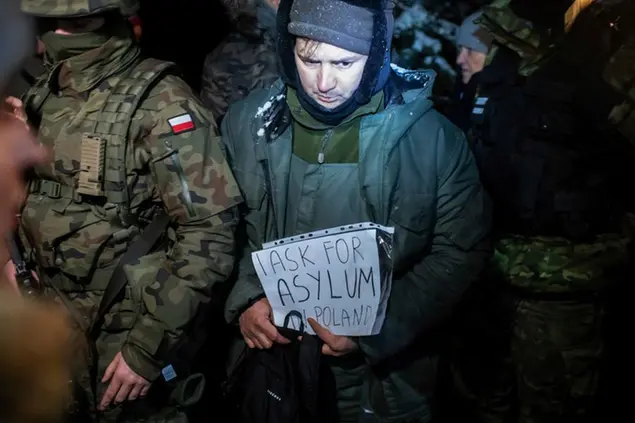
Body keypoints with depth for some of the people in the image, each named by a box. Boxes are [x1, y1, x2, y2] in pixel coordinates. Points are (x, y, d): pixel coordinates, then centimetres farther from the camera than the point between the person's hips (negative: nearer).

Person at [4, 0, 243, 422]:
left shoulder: (161, 103, -18)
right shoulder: (45, 94, 3)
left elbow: (209, 232, -21)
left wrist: (150, 345, -20)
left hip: (129, 327, -6)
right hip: (55, 319, 7)